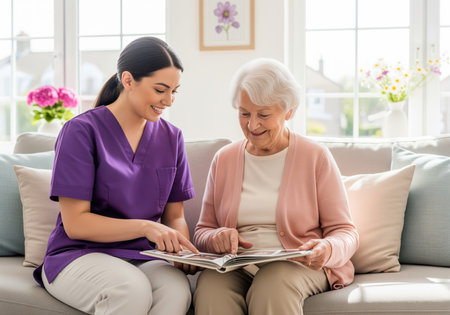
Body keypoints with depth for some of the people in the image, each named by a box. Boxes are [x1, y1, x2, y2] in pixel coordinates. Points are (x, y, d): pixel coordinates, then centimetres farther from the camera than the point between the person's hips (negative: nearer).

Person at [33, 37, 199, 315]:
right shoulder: (82, 131, -6)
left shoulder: (171, 137, 10)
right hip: (80, 255, -3)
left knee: (177, 289, -32)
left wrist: (183, 252, -8)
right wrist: (144, 227, -23)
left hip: (143, 259, 4)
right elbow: (75, 223, -10)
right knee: (132, 289, -37)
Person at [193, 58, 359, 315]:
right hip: (235, 267, 2)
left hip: (300, 265, -2)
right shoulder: (224, 159, 15)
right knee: (211, 290, -33)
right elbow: (202, 231, 15)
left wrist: (326, 250, -21)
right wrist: (217, 238, -10)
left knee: (273, 286, -37)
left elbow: (345, 231, 3)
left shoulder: (316, 157, 5)